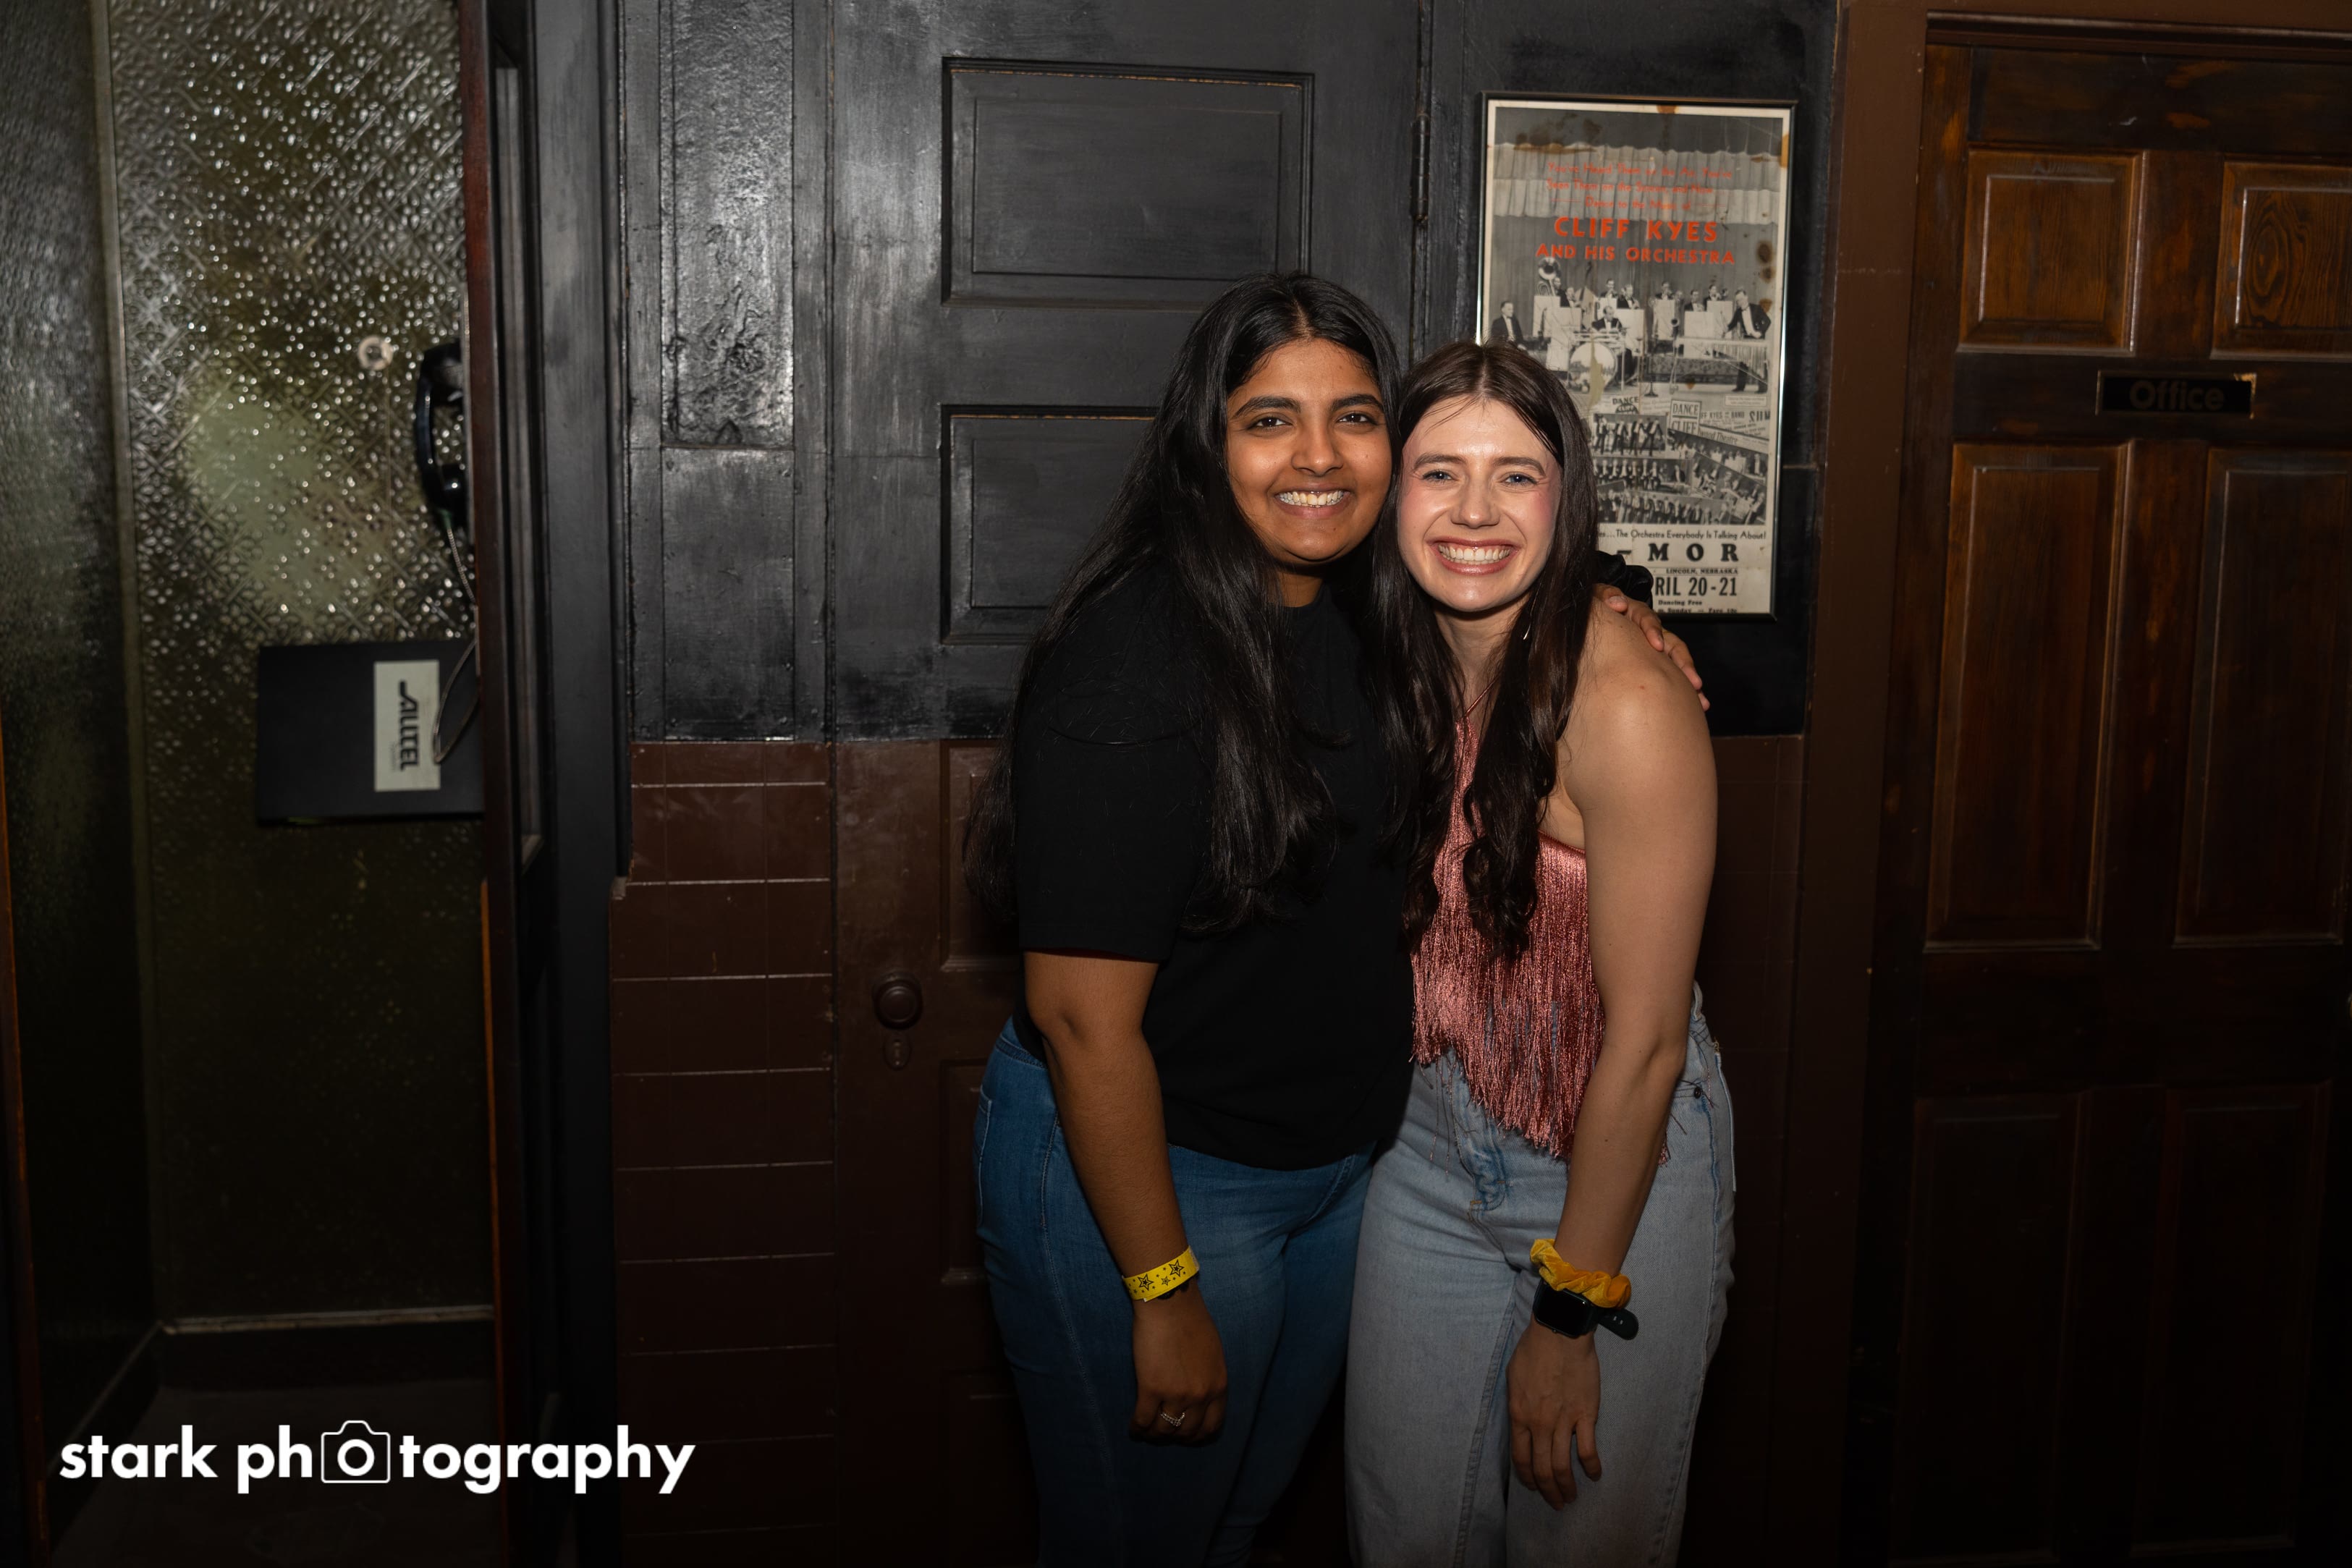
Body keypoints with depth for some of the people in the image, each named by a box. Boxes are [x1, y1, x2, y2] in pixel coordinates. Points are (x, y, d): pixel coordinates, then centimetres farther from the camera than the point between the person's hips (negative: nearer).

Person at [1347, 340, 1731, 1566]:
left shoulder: (1626, 706, -24)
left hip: (1619, 1164, -5)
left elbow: (1646, 1040, -20)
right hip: (1433, 1152, 5)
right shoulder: (1402, 672, -4)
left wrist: (1571, 1313, -15)